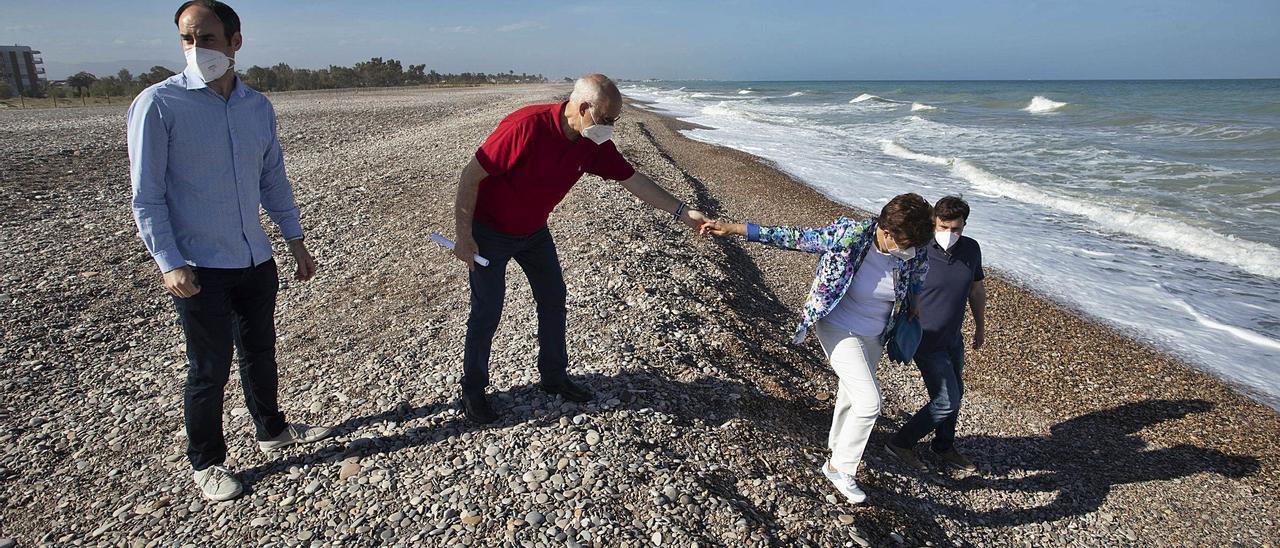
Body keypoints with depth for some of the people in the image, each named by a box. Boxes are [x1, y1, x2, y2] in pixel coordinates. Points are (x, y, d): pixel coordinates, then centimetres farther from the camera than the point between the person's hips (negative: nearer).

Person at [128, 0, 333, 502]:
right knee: (210, 368, 6)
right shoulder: (158, 104, -11)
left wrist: (295, 240, 13)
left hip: (256, 260, 5)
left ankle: (271, 430, 41)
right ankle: (205, 463, 27)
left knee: (260, 353, 20)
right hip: (200, 268, -5)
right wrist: (169, 264, -16)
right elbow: (146, 195, -10)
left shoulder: (258, 106, 4)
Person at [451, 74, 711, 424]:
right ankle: (473, 389, 18)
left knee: (553, 298, 11)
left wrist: (684, 213, -4)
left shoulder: (593, 144, -10)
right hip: (489, 232, -7)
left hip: (533, 230, 7)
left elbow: (634, 180, -1)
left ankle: (554, 375, 28)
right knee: (488, 310, -2)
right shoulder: (528, 126, -32)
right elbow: (471, 175, -26)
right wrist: (464, 236, -23)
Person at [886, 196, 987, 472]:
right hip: (926, 341, -7)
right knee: (946, 401, -5)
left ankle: (944, 447, 41)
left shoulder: (971, 249, -3)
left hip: (953, 337, 7)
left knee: (955, 394, 19)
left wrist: (980, 325, 22)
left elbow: (976, 288, 13)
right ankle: (901, 442, 13)